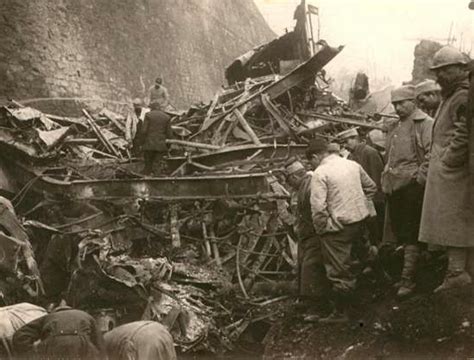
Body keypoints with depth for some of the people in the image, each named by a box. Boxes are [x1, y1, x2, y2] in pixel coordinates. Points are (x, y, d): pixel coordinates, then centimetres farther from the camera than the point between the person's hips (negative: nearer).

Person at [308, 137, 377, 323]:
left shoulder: (320, 173, -13)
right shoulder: (353, 164, 8)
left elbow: (318, 207, -19)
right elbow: (371, 187, 19)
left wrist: (321, 230, -7)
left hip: (338, 225, -7)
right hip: (361, 219, 7)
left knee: (339, 272, 3)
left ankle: (340, 313, 11)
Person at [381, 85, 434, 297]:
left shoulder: (425, 123, -5)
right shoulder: (394, 127, 19)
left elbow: (431, 153, -14)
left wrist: (420, 177, -17)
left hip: (412, 186, -8)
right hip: (393, 186, 8)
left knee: (410, 234, -6)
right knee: (398, 231, 11)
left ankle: (408, 278, -3)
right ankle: (405, 269, 20)